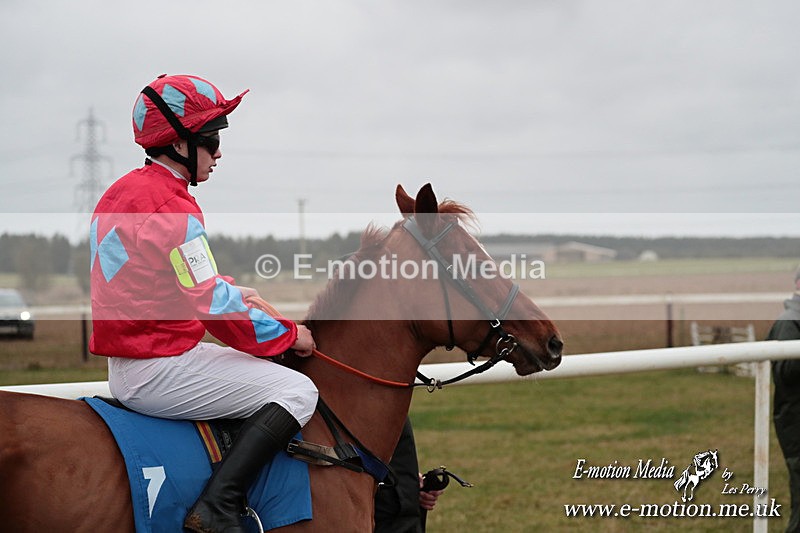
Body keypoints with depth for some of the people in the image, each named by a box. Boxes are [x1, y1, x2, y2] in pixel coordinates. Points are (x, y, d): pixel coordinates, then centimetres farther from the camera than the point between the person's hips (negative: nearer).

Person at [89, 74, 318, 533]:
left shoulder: (121, 193, 14)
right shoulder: (171, 207, -18)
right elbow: (214, 307, -18)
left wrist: (236, 294, 15)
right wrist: (288, 334, -6)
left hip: (126, 365, 11)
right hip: (159, 370, -11)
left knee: (248, 360, 28)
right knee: (297, 390, -10)